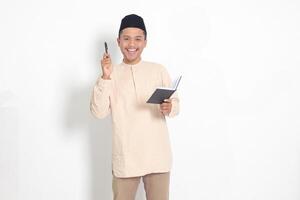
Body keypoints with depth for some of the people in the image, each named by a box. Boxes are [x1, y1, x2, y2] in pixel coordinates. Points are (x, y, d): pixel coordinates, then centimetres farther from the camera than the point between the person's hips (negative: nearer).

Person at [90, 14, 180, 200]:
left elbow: (176, 102, 6)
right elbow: (99, 112, -6)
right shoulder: (111, 73, 3)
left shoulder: (158, 70, 3)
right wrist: (105, 77, -15)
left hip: (157, 156, 0)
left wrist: (169, 108, -16)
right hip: (125, 157, 0)